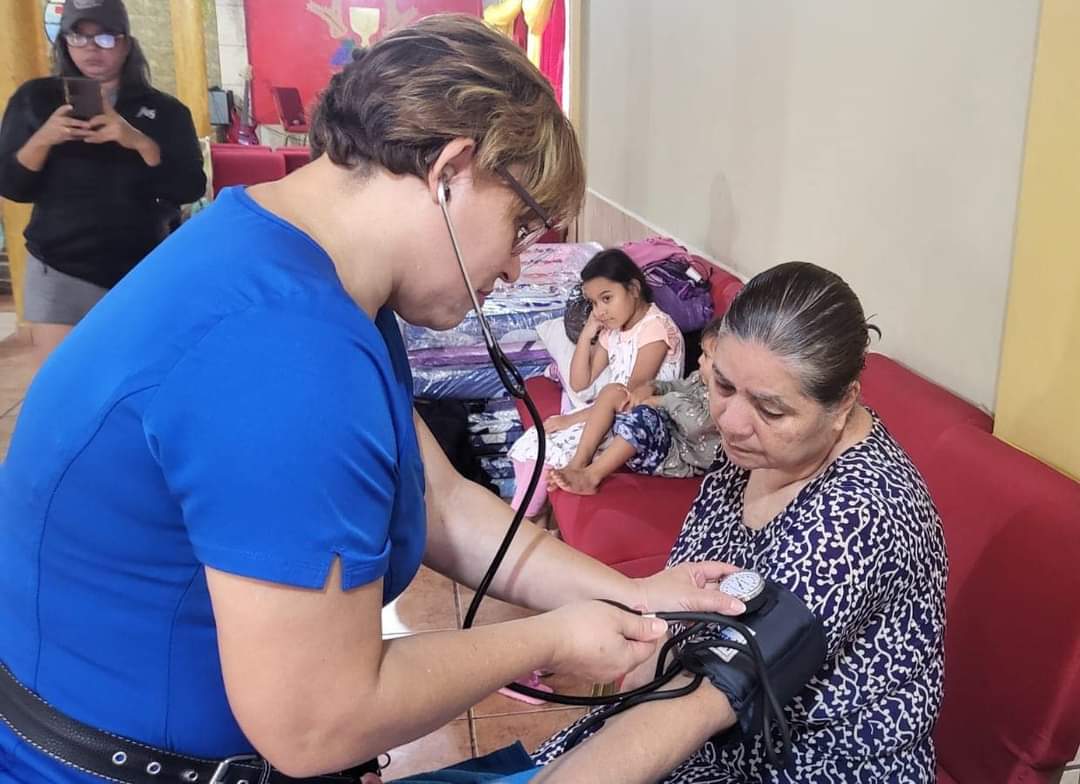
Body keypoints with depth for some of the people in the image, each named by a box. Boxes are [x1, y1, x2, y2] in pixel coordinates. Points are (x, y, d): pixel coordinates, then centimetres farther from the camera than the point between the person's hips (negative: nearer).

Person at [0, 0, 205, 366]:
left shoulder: (164, 110, 2)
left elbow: (191, 189, -7)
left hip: (143, 272, 1)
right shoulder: (35, 98, 3)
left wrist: (141, 143, -22)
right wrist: (41, 140, -18)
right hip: (60, 272, 0)